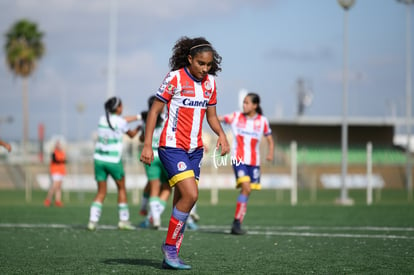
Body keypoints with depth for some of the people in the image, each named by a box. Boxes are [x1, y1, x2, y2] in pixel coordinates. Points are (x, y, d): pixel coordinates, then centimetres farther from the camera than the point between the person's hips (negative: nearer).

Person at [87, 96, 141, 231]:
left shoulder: (102, 119, 6)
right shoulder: (120, 122, -8)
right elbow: (132, 134, 12)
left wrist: (138, 117, 27)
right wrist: (139, 127, 31)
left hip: (99, 159, 4)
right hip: (114, 160, -4)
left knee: (101, 192, 9)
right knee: (121, 188, 14)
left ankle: (93, 220, -4)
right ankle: (123, 220, 14)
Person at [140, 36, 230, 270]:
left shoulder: (210, 82, 8)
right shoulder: (175, 78, -10)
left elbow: (211, 115, 17)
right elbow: (155, 111, -7)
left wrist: (221, 134, -3)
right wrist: (147, 145, -12)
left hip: (195, 149, 6)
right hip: (172, 147, -6)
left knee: (182, 201, 6)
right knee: (191, 195, -19)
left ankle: (172, 256, 12)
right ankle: (170, 246, -4)